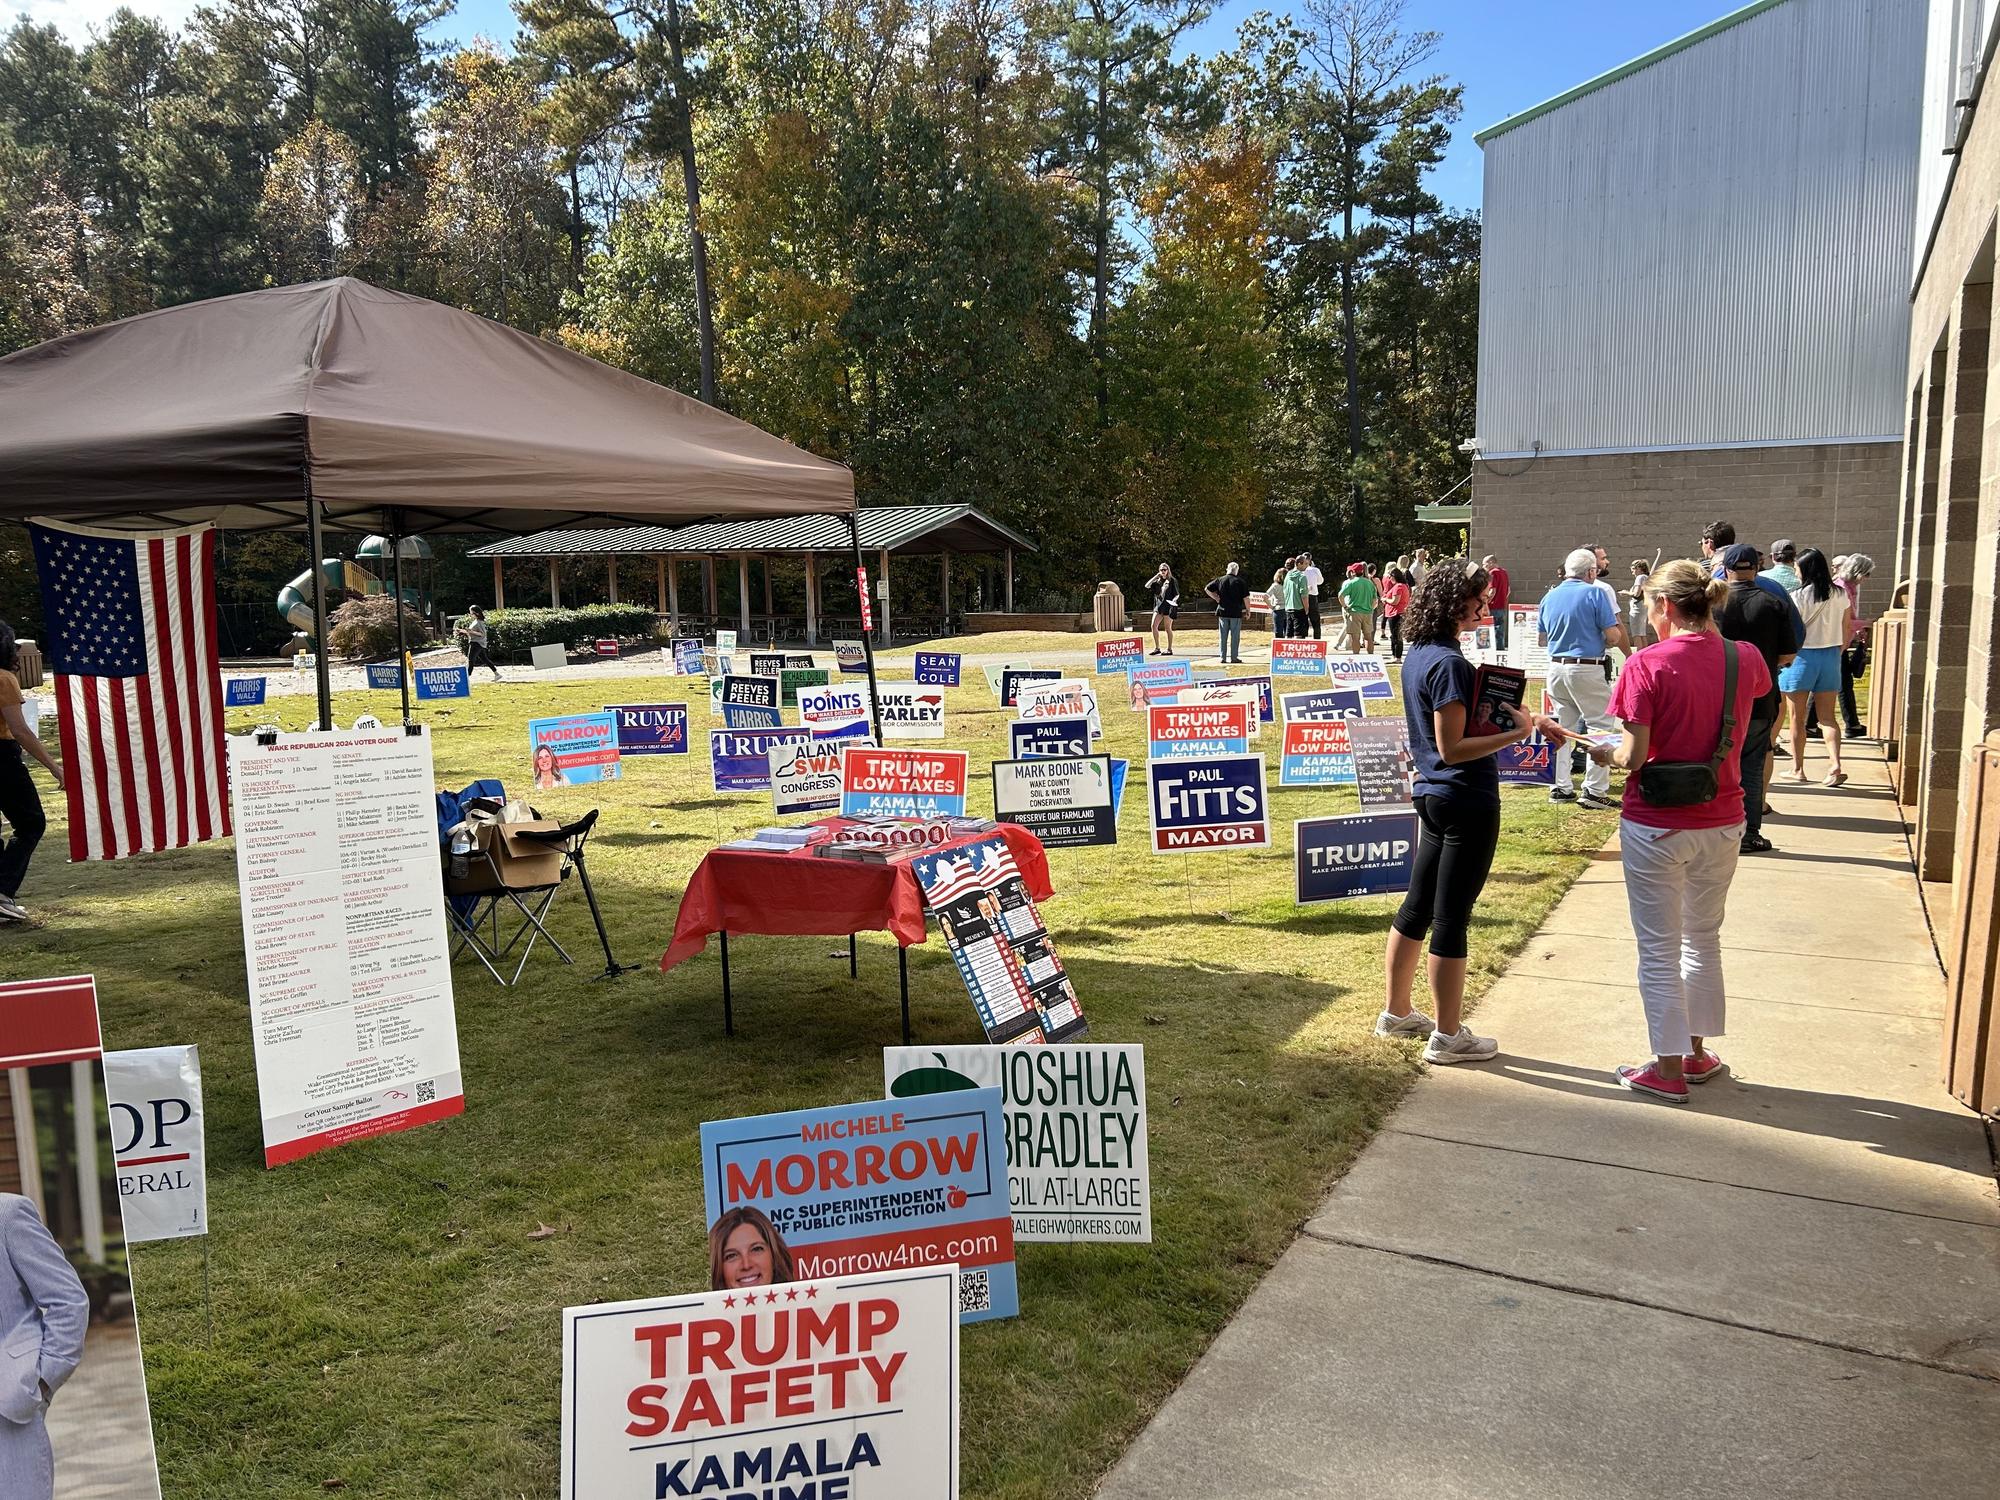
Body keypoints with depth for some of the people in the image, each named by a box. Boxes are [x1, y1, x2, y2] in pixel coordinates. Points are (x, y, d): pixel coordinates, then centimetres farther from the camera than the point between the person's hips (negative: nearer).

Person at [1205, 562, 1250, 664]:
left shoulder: (1220, 580, 3)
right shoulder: (1241, 582, -4)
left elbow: (1207, 589, 4)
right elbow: (1246, 597, -5)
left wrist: (1216, 598, 6)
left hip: (1222, 611, 2)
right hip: (1236, 613, -2)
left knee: (1222, 636, 7)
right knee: (1235, 636, 4)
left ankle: (1222, 657, 5)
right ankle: (1234, 657, 3)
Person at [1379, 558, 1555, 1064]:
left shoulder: (1417, 655, 8)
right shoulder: (1449, 663, -20)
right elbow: (1451, 748, -23)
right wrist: (1517, 733, -23)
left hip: (1432, 795, 10)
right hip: (1466, 802, -10)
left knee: (1417, 906, 17)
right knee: (1452, 918, 0)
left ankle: (1396, 1012, 30)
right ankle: (1447, 1036, 11)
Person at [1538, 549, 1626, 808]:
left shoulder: (1549, 596, 9)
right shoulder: (1595, 593, -8)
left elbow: (1542, 640, 17)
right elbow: (1614, 636, -11)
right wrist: (1601, 643, 9)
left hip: (1556, 668, 6)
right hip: (1587, 668, -6)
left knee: (1563, 728, 15)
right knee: (1601, 727, 2)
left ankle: (1561, 787, 16)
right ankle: (1594, 790, -2)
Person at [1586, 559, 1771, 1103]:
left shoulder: (1648, 665, -17)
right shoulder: (1746, 659, -2)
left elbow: (1633, 757, -19)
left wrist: (1604, 752, 2)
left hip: (1656, 826, -5)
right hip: (1722, 823, 5)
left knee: (1659, 950, 7)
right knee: (1703, 938, 21)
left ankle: (1669, 1070, 15)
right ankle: (1697, 1053, 32)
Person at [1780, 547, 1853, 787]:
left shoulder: (1798, 596, -13)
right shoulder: (1840, 595, 2)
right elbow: (1846, 632, 7)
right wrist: (1837, 654, 19)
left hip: (1802, 656, -4)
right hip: (1830, 657, 4)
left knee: (1797, 718, 7)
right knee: (1827, 717, 9)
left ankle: (1798, 769, 12)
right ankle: (1835, 765, -7)